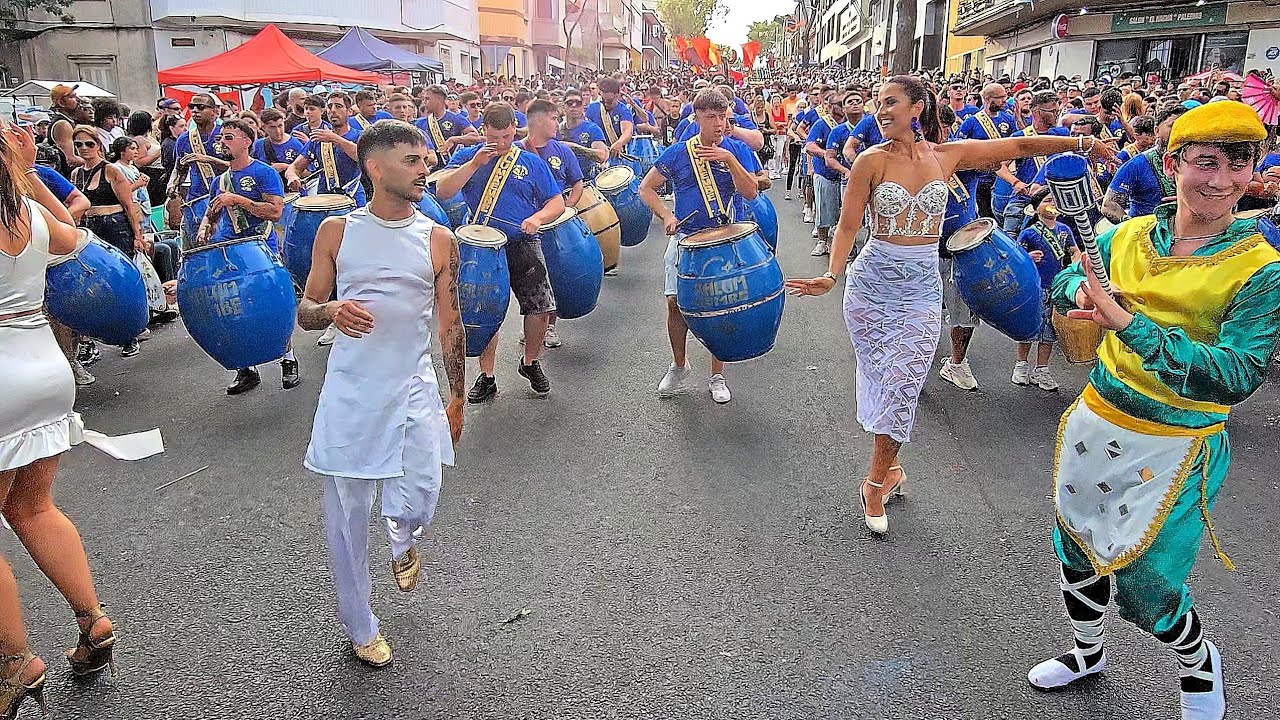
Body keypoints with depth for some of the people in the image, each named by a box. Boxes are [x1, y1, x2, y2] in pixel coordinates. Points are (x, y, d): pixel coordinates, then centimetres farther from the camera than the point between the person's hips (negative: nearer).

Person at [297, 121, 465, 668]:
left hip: (414, 388, 0)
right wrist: (332, 310, -19)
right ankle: (359, 627, 28)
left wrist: (457, 399, 9)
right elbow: (305, 312, 5)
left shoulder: (438, 241, 2)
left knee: (421, 500, -10)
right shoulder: (337, 231, 1)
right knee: (346, 512, 7)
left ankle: (402, 540, 31)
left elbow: (450, 324, 8)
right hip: (350, 391, 0)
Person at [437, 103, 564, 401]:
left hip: (523, 246, 0)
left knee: (541, 308, -6)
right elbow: (442, 190, -9)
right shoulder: (467, 157, 5)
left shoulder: (531, 162, 6)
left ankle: (530, 363, 20)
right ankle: (487, 376, 20)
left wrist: (537, 218, -15)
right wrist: (475, 163, -17)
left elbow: (557, 203, 6)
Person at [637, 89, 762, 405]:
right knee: (676, 302, -4)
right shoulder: (678, 152, 1)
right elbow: (646, 188, 5)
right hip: (685, 238, 0)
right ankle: (679, 366, 20)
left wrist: (729, 159, -22)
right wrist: (667, 216, -9)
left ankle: (717, 376, 18)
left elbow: (751, 192, -11)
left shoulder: (737, 150, 0)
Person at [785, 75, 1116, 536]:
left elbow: (1019, 146, 11)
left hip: (921, 288, 1)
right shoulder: (872, 161, -5)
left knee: (901, 385, -3)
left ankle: (877, 480, 13)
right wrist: (831, 276, -20)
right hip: (873, 281, -1)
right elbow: (848, 226, -6)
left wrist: (1084, 143, 14)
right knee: (882, 379, 5)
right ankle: (889, 470, 25)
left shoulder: (947, 155, 2)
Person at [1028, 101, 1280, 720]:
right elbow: (1063, 285, 8)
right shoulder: (1129, 235, -2)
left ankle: (1200, 667, 40)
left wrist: (1130, 325, -34)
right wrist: (1083, 290, -17)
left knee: (1144, 590, 4)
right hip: (1097, 423, 5)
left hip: (1177, 451, -4)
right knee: (1076, 551, 20)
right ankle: (1088, 654, 48)